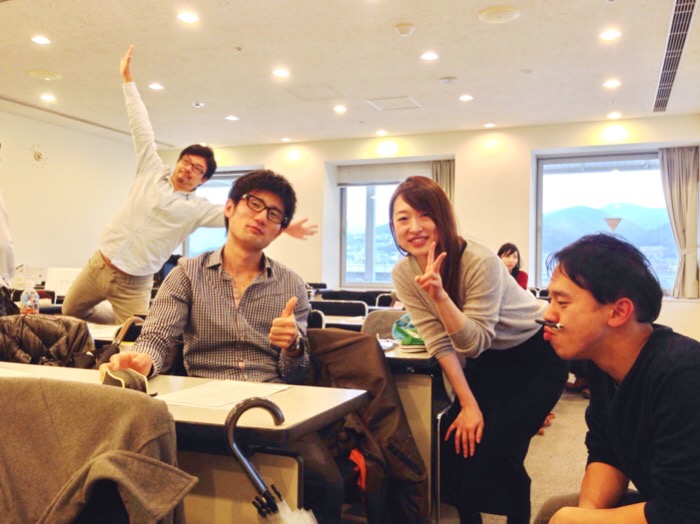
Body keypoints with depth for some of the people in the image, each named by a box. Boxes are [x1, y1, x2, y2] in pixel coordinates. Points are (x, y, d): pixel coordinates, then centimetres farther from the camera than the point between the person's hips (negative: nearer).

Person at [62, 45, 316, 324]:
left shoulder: (198, 208, -7)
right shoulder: (152, 171, 1)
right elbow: (141, 128, 0)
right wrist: (127, 79, 0)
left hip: (134, 284, -3)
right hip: (99, 265, 3)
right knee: (70, 314, 16)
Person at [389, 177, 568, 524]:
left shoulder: (481, 262, -30)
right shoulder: (403, 274, -14)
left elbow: (473, 342, -29)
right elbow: (440, 343, -13)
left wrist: (439, 295, -43)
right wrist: (468, 404, -17)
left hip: (536, 354, -5)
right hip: (487, 359, 5)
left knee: (495, 449, -15)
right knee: (458, 442, -4)